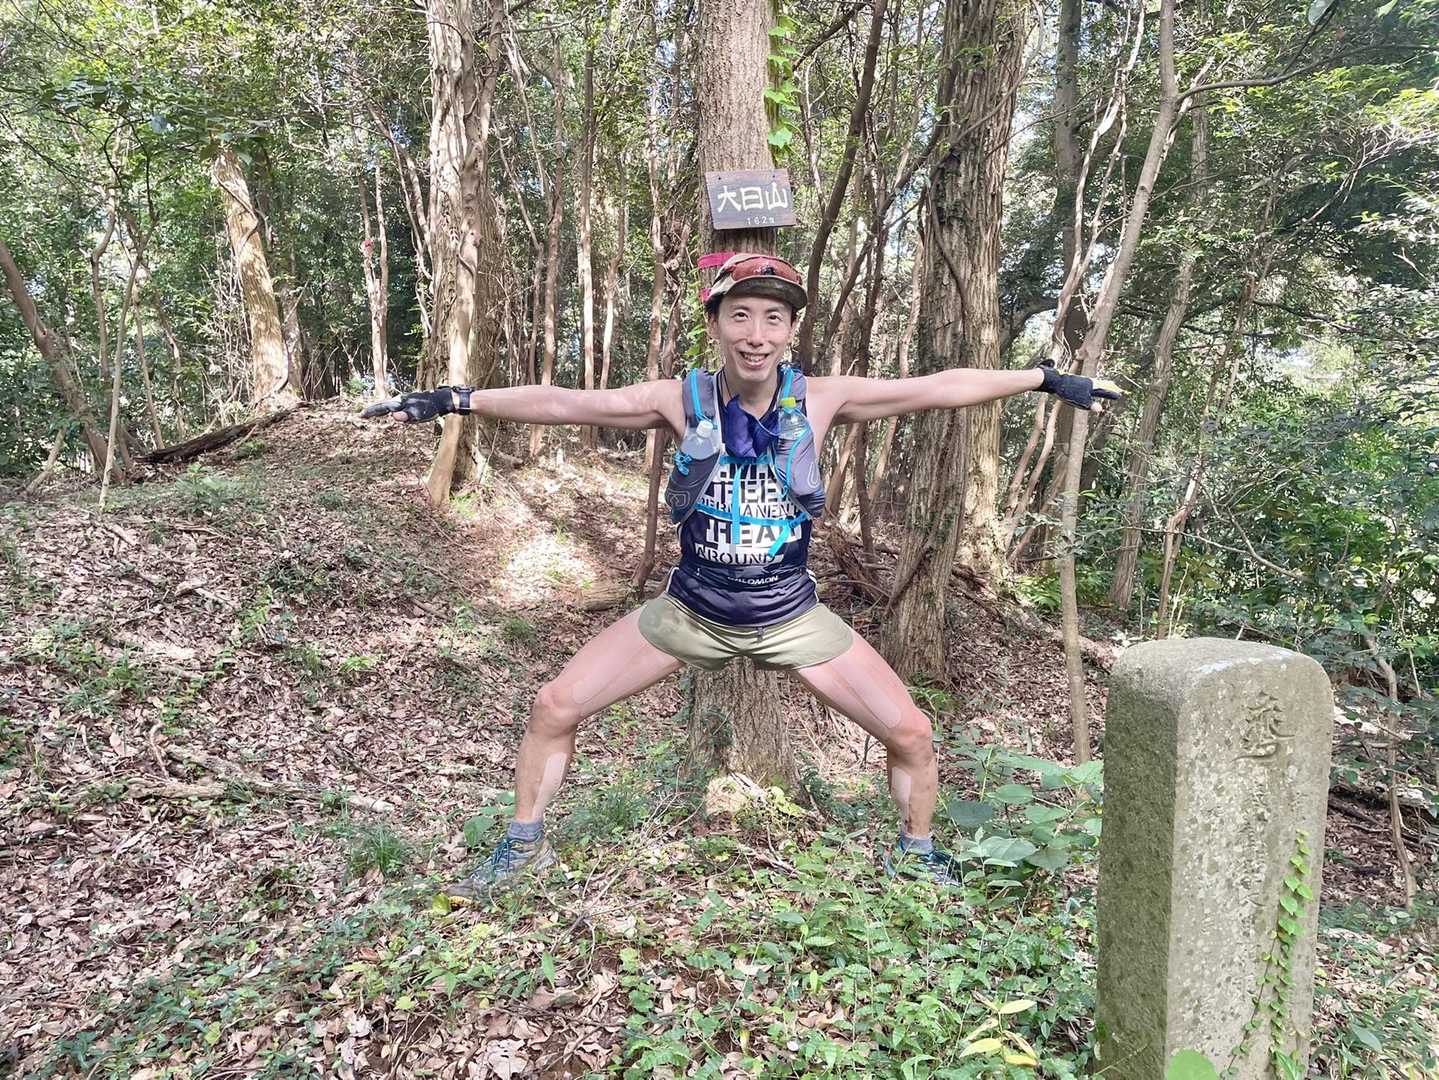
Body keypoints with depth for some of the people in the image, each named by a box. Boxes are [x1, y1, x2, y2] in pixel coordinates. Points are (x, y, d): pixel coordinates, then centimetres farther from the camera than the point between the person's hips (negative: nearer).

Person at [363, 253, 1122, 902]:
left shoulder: (819, 401, -14)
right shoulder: (682, 402, -15)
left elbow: (940, 387, -8)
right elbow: (565, 403, -12)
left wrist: (1046, 378, -4)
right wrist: (453, 400, -13)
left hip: (792, 618, 0)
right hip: (691, 611, 0)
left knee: (911, 732, -3)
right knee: (554, 707, -3)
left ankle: (914, 852, 29)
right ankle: (524, 848, 23)